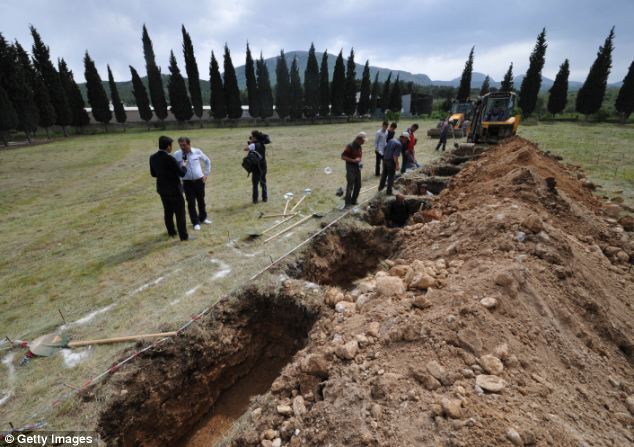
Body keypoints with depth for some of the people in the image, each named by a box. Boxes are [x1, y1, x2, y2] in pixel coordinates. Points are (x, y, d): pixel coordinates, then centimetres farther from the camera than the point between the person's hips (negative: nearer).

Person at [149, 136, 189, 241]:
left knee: (168, 212, 20)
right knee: (180, 213, 2)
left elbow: (153, 174, 10)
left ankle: (171, 232, 33)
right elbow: (182, 173, -17)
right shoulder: (169, 158, -23)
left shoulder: (152, 157, 0)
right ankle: (183, 236, 8)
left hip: (162, 189, 7)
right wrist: (184, 165, 3)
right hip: (174, 190, -7)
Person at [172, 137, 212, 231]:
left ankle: (203, 218, 34)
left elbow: (207, 161, 9)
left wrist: (206, 174, 5)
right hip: (187, 182, -1)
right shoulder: (176, 155, -7)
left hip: (199, 180, 1)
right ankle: (196, 222, 16)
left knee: (201, 200, 15)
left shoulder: (197, 152, -6)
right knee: (191, 203, 3)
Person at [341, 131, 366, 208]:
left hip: (357, 168, 8)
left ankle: (353, 201, 25)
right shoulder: (350, 146, -13)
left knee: (358, 186, 11)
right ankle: (347, 203, 0)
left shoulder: (359, 147, 11)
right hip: (350, 168, -8)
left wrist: (360, 162, 8)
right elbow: (343, 156, -17)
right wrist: (353, 160, -23)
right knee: (350, 187, -8)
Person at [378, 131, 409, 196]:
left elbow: (385, 149, 15)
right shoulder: (399, 144, -17)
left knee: (384, 174, 23)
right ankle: (389, 191, 11)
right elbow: (395, 156, -24)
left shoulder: (391, 140, 8)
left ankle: (381, 187, 36)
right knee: (391, 176, 4)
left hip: (385, 159, 8)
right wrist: (397, 165, -22)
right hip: (391, 161, -8)